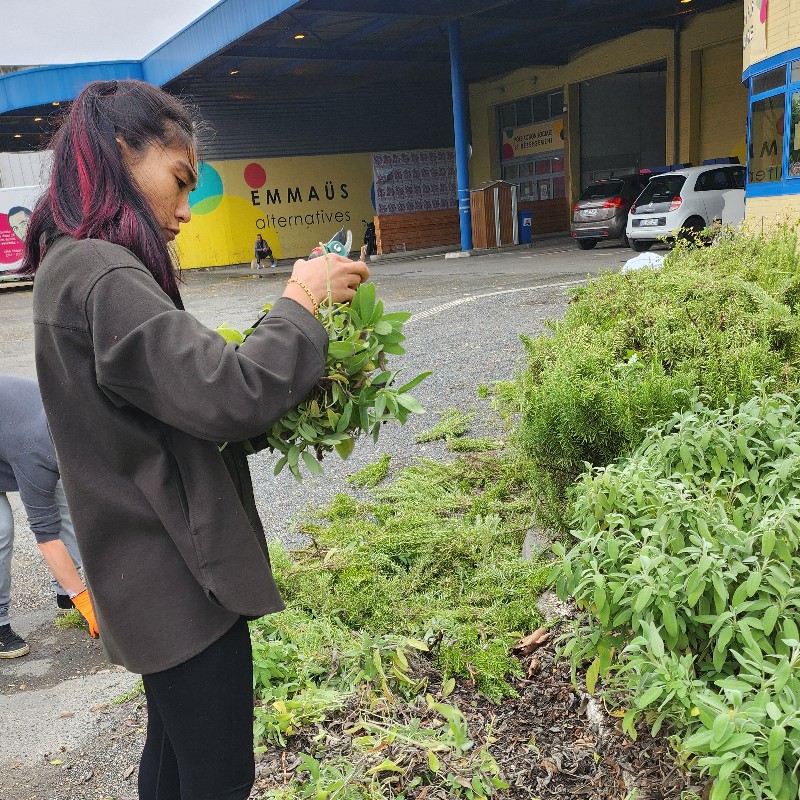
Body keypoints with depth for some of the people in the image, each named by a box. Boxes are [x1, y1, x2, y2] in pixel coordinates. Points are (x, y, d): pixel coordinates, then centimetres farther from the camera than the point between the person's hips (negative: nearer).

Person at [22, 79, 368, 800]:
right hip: (183, 584, -10)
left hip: (157, 579, 10)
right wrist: (300, 301, -17)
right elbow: (229, 397, -31)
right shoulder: (99, 275, -21)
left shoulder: (74, 268, 12)